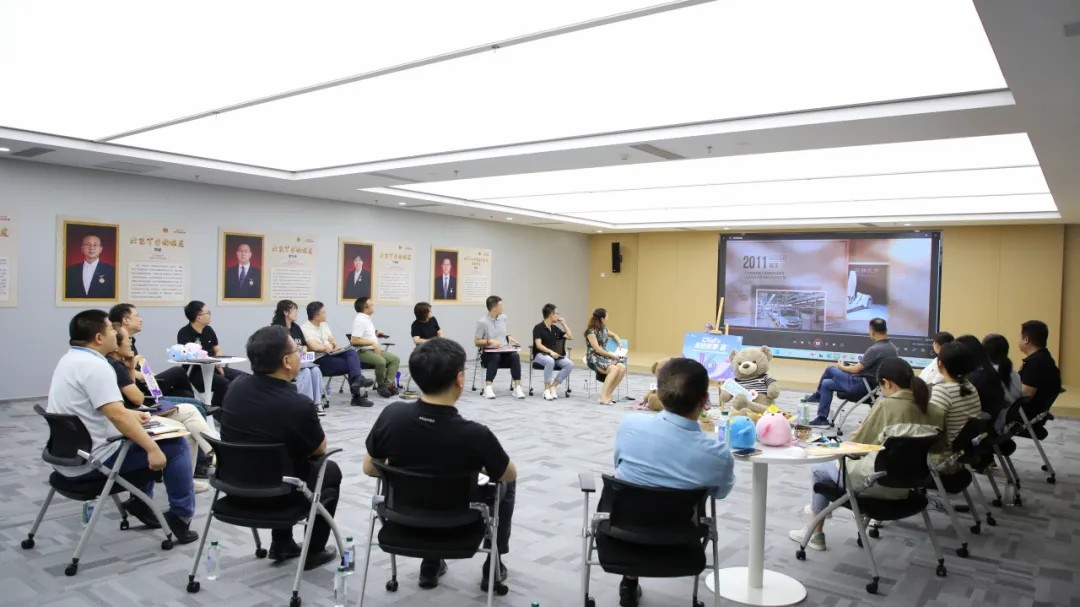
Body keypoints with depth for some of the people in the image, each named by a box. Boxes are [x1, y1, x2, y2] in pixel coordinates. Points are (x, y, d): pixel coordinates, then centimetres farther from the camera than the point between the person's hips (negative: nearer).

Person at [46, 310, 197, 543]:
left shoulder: (71, 359, 10)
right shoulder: (95, 366, -22)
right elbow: (117, 416, -30)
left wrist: (132, 415, 18)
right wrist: (152, 449, -26)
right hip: (90, 462, -11)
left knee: (142, 436, 28)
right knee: (175, 445, -6)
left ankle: (141, 501, 28)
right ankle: (181, 516, 2)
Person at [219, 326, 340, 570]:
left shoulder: (236, 387, -9)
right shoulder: (299, 404, -28)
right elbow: (319, 449, -7)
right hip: (277, 495, -5)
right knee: (330, 470, 22)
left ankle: (281, 544, 36)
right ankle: (314, 552, 26)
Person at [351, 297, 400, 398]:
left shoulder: (367, 319, 17)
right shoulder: (360, 320, -14)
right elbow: (355, 341, -21)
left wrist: (375, 334, 16)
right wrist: (372, 342, -19)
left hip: (373, 350, 10)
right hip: (363, 352, -10)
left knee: (395, 359, -4)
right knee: (381, 361, -34)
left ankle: (388, 384, -11)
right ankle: (381, 386, -12)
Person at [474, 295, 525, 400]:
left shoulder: (503, 318, 8)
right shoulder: (482, 322, -10)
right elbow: (476, 341, -5)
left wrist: (508, 337, 4)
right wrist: (490, 341, -19)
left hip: (504, 350, 4)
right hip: (489, 352, -4)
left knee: (515, 356, -28)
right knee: (495, 357, -38)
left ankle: (517, 387, -29)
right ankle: (488, 388, -35)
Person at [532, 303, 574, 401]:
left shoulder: (555, 328, 12)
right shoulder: (538, 327, -7)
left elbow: (570, 337, 11)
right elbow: (538, 345, -16)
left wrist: (563, 323, 9)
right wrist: (550, 351, -30)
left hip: (554, 355, 6)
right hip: (540, 354, -6)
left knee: (569, 364, -23)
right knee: (550, 361, -41)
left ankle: (553, 386, -14)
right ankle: (547, 389, -25)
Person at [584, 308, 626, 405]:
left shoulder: (604, 329, 12)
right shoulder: (591, 331, -11)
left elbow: (614, 335, 33)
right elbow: (597, 350, -15)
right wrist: (612, 355, -11)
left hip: (605, 356, 7)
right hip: (594, 358, -7)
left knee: (622, 367, -20)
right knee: (614, 369, -32)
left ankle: (608, 394, -15)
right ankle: (604, 397, -31)